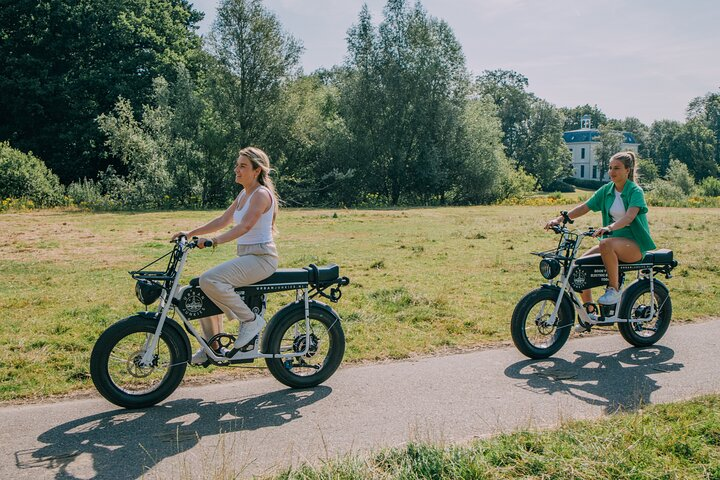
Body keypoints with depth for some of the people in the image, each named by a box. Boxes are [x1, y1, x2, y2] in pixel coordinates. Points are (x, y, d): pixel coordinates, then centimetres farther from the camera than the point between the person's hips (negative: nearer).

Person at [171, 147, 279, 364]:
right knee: (204, 288, 6)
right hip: (245, 256, 9)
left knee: (210, 280, -25)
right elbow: (223, 220, 18)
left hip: (262, 258, -9)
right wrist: (190, 233, 11)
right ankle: (212, 347, 16)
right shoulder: (243, 195, 16)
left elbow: (245, 226, -25)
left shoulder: (261, 194, -12)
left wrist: (213, 241, -36)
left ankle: (251, 320, -11)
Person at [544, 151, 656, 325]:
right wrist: (559, 219, -11)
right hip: (614, 241, 6)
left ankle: (614, 289, -22)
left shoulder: (635, 191, -10)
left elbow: (630, 216, -28)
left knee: (606, 244, -38)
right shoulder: (606, 190, 7)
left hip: (635, 244, -6)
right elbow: (584, 207, 2)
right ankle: (589, 309, 0)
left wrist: (609, 227, -47)